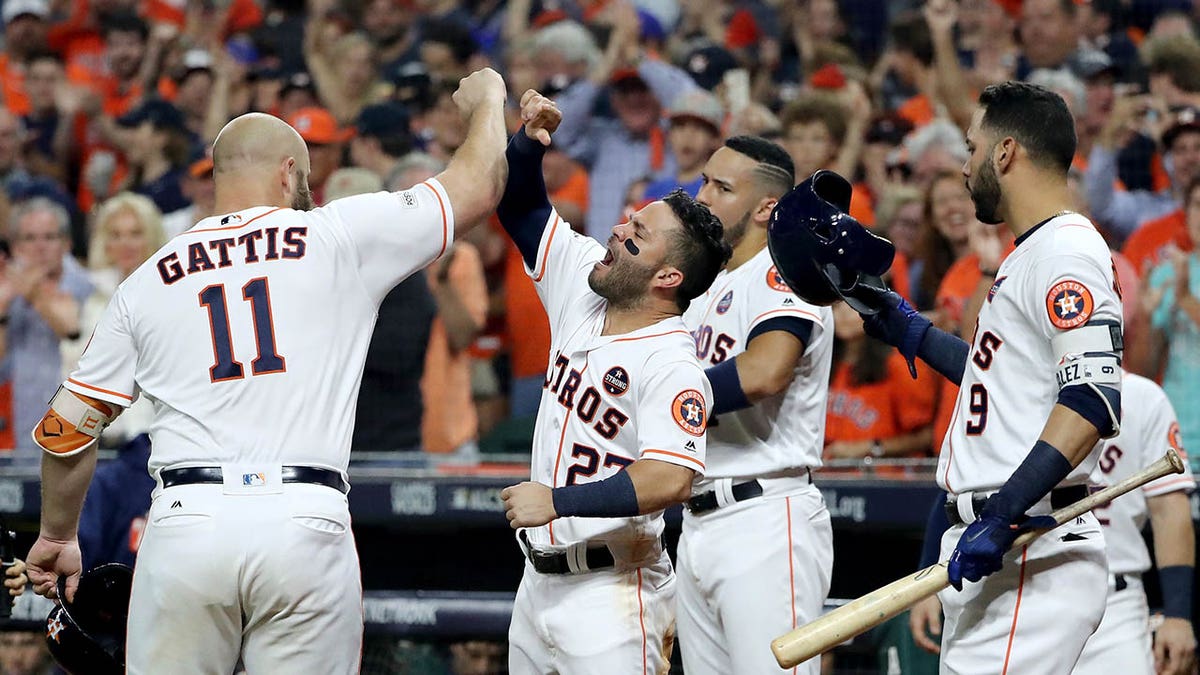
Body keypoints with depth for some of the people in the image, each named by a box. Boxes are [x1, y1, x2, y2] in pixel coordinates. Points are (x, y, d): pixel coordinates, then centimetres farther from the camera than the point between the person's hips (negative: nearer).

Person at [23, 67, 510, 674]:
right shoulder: (341, 237, 8)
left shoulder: (145, 282, 14)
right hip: (305, 527, -1)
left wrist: (57, 534, 32)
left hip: (186, 526, 1)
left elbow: (66, 429, 16)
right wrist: (486, 101, 38)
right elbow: (477, 190, 18)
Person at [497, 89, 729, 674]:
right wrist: (529, 141, -5)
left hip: (610, 591, -8)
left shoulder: (672, 366, -18)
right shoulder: (586, 290, 5)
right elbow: (523, 208, 14)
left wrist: (558, 501, -29)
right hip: (540, 580, 8)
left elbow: (670, 479, -31)